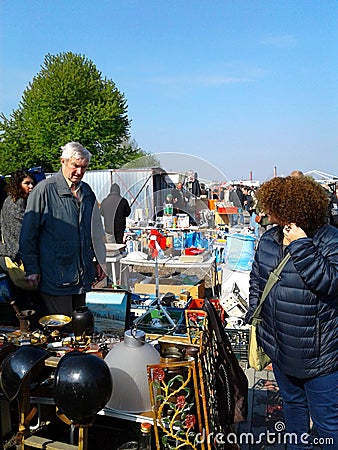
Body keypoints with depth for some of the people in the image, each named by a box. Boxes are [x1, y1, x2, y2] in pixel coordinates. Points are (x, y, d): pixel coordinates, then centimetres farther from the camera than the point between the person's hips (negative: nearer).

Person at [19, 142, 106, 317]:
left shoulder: (87, 191, 11)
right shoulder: (44, 189, -8)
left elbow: (96, 228, 19)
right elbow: (28, 234, -6)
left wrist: (100, 260, 17)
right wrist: (32, 269, -7)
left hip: (83, 275, 6)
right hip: (55, 275, -6)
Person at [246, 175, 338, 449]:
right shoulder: (270, 238, 2)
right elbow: (257, 278, 14)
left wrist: (301, 247, -30)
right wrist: (254, 314, 11)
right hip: (279, 347, 6)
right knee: (292, 403, 27)